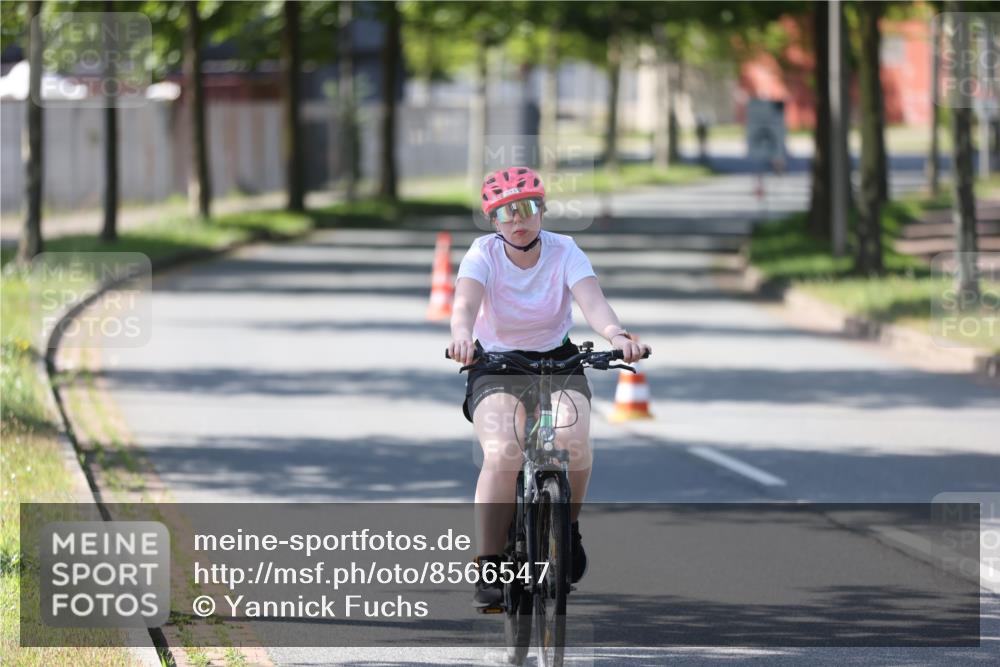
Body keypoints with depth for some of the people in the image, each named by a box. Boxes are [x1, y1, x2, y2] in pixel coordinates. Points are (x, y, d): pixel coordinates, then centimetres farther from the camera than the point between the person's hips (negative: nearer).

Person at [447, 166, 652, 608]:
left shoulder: (564, 251, -7)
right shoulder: (483, 254, -10)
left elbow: (591, 299, -25)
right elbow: (466, 300, -29)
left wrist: (616, 335, -46)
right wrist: (462, 335, -53)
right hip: (495, 369, -1)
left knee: (573, 440, -29)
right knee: (502, 452, -29)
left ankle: (568, 529, -1)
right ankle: (488, 569, -21)